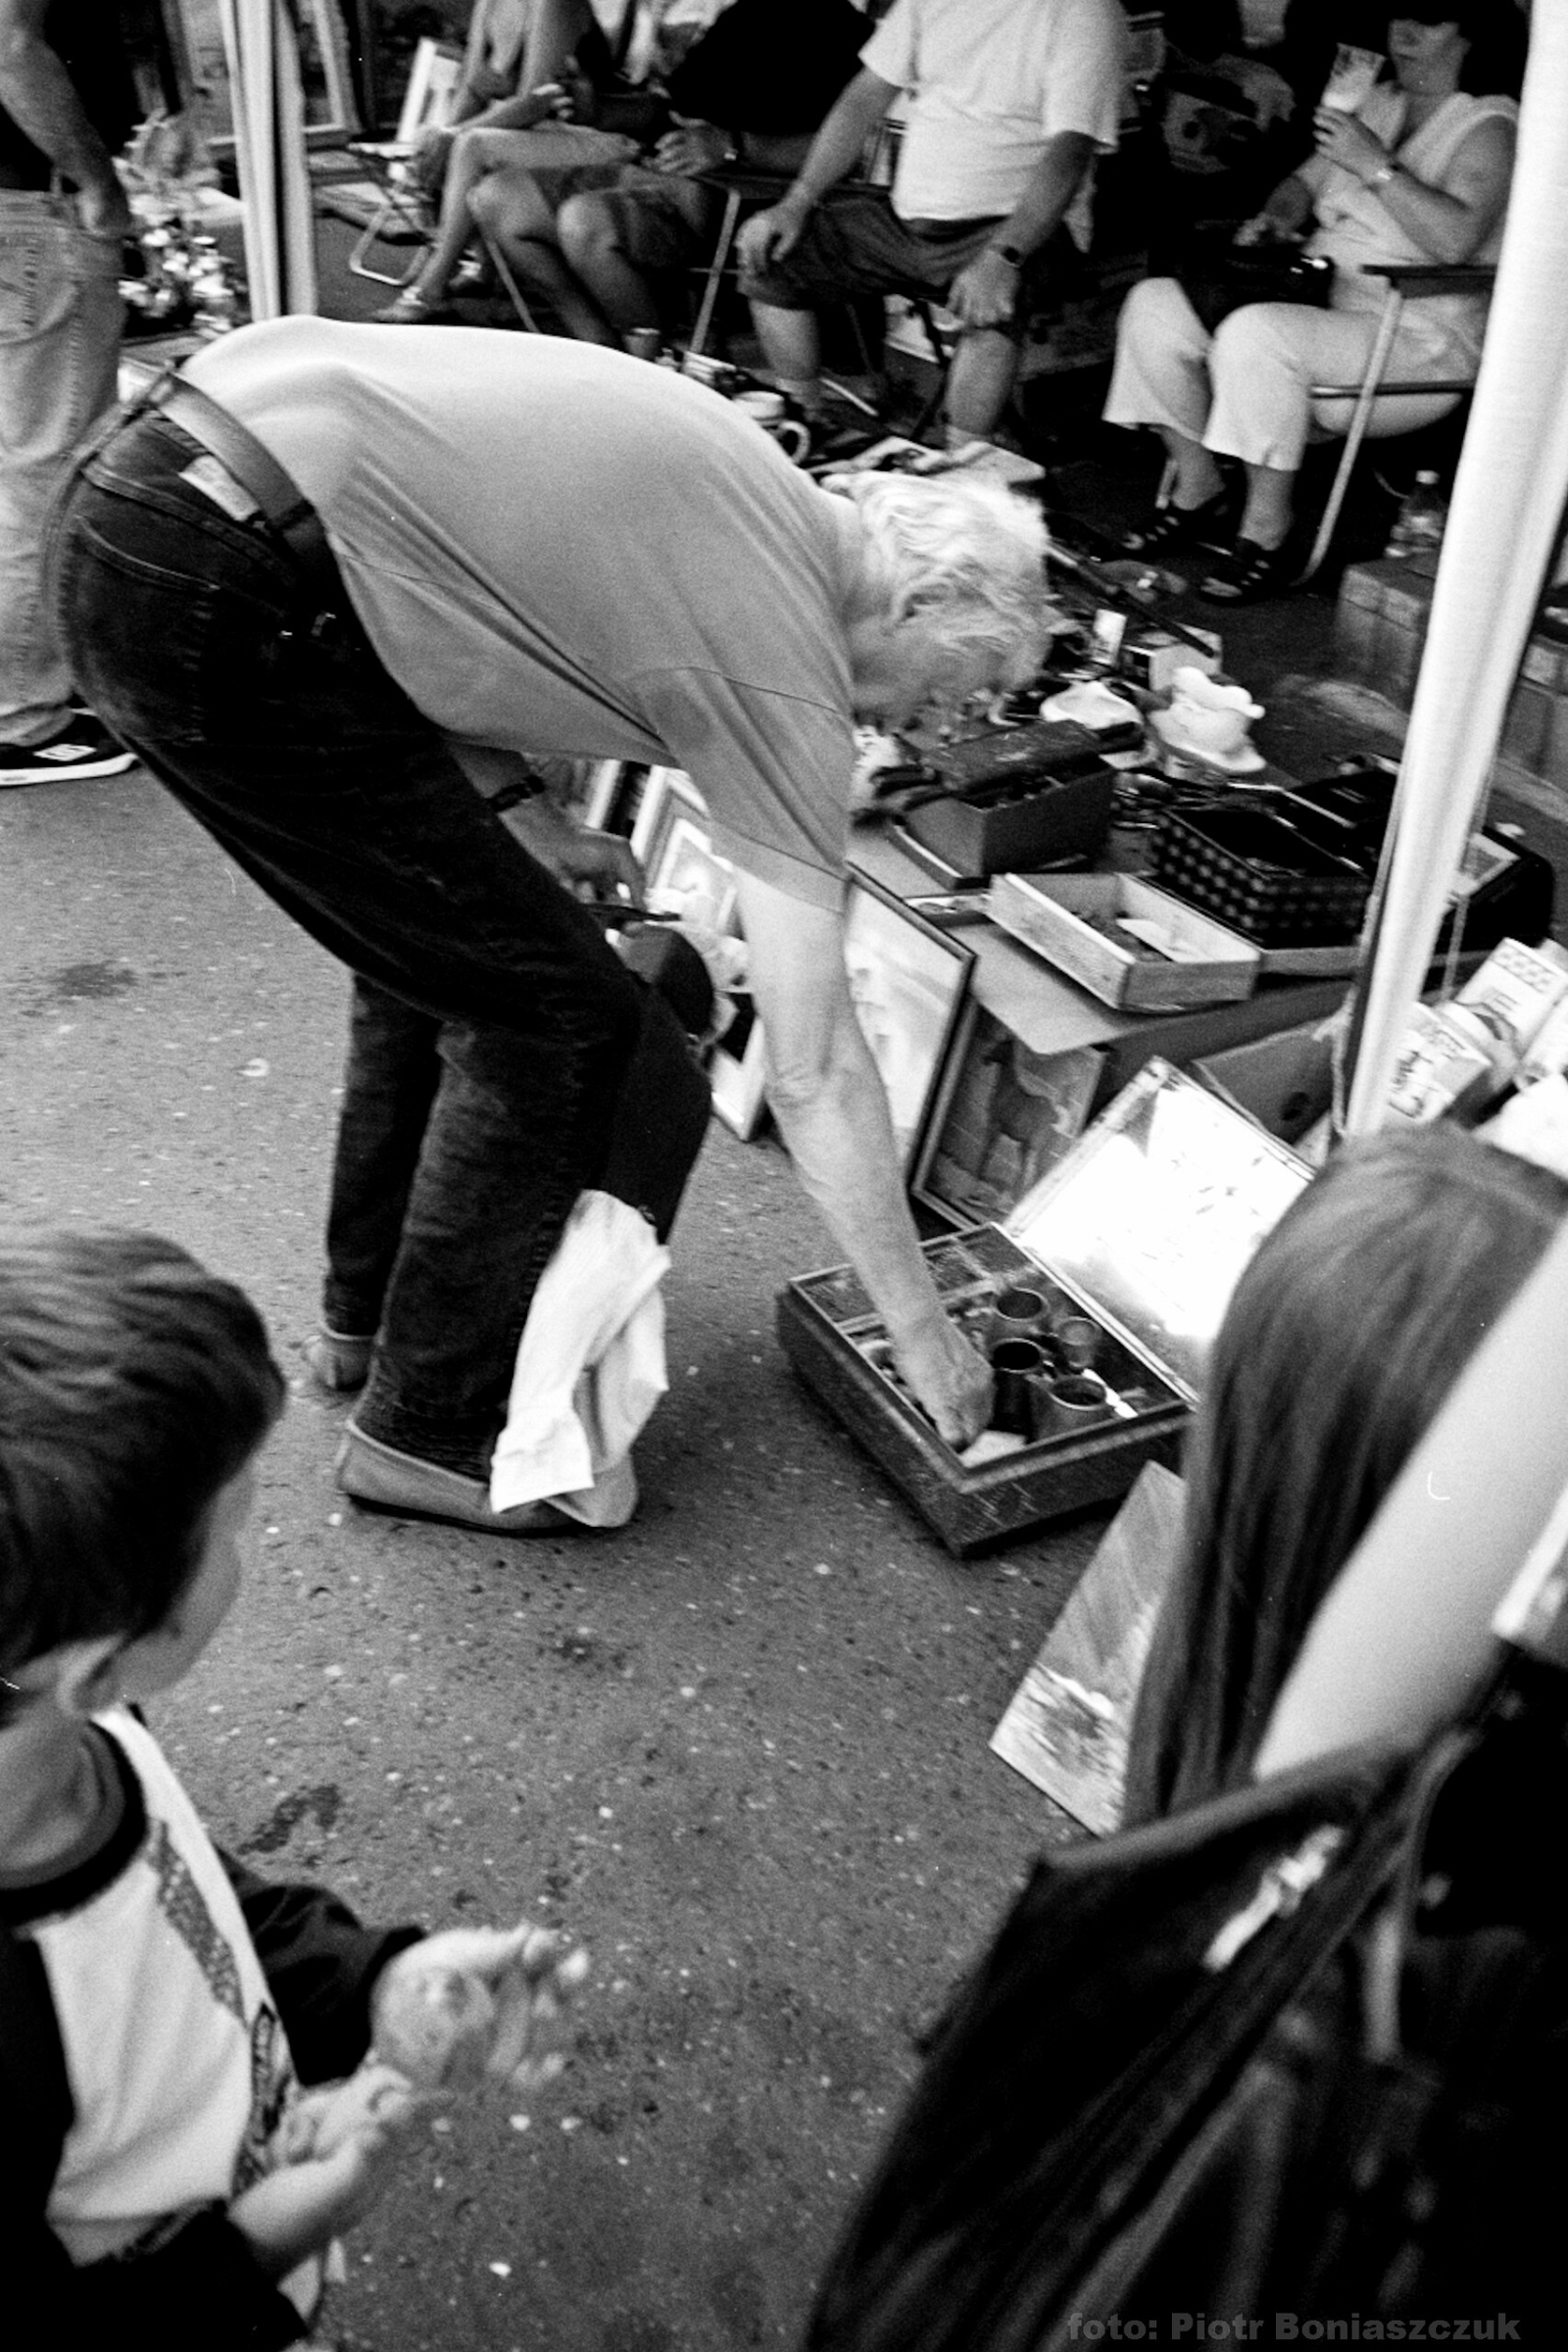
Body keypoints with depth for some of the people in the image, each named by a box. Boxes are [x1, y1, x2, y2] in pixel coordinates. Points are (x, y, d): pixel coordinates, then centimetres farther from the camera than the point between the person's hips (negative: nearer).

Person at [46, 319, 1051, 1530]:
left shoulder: (757, 486, 17)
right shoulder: (784, 669, -6)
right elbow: (815, 1069, -5)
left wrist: (524, 800, 16)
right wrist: (924, 1333, 6)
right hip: (220, 603, -10)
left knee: (444, 937, 23)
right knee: (559, 1017, -1)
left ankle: (374, 1314, 38)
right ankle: (428, 1428, 14)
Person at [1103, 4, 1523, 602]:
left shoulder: (1489, 126, -7)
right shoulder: (1378, 102, 18)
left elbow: (1456, 238, -23)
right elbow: (1305, 181, 27)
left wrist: (1375, 165, -25)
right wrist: (1275, 218, 4)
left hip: (1420, 344, -9)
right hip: (1315, 303, 9)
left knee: (1257, 332, -37)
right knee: (1154, 303, -3)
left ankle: (1267, 531, -26)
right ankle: (1199, 490, 1)